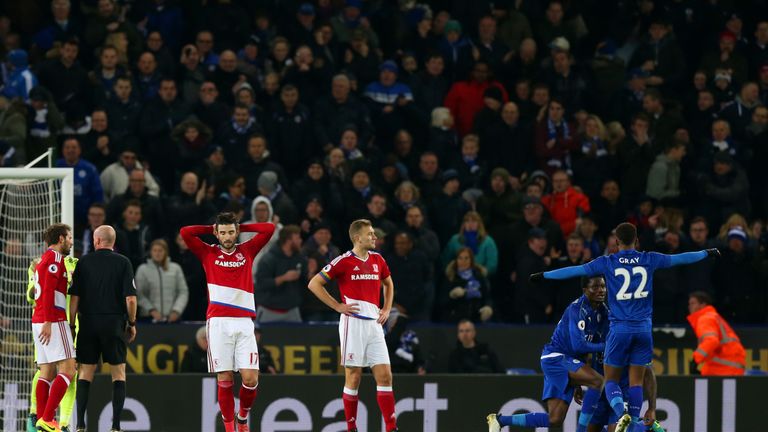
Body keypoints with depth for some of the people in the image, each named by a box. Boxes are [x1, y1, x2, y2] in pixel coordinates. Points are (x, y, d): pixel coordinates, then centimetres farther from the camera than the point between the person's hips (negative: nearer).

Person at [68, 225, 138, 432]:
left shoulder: (84, 262, 1)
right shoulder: (123, 263, -2)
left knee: (85, 373, 7)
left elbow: (75, 297, -1)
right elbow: (130, 298, -7)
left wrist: (72, 324, 6)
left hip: (88, 322, 1)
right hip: (115, 322, -1)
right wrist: (132, 323, 6)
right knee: (119, 374, 6)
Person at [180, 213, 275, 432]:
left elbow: (269, 229, 10)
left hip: (244, 322, 1)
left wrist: (240, 227, 13)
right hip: (218, 322, -1)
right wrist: (212, 229, 11)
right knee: (225, 379, -4)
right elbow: (185, 233, 1)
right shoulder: (208, 253, 10)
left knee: (250, 378, -7)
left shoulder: (247, 250, 14)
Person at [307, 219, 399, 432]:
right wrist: (338, 306, -7)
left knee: (384, 376, -1)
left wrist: (387, 309, 16)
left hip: (374, 323, 5)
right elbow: (314, 284, -5)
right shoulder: (344, 261, -6)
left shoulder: (377, 260, 12)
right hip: (353, 323, -5)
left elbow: (388, 283, 31)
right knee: (353, 377, -1)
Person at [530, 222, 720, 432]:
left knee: (611, 380, 6)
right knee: (636, 381, 6)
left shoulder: (607, 262, -2)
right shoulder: (649, 260, 3)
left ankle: (622, 412, -21)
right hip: (643, 328, 2)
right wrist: (707, 253, 32)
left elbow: (575, 271, 1)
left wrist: (544, 275, 11)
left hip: (620, 328, -2)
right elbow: (679, 259, 16)